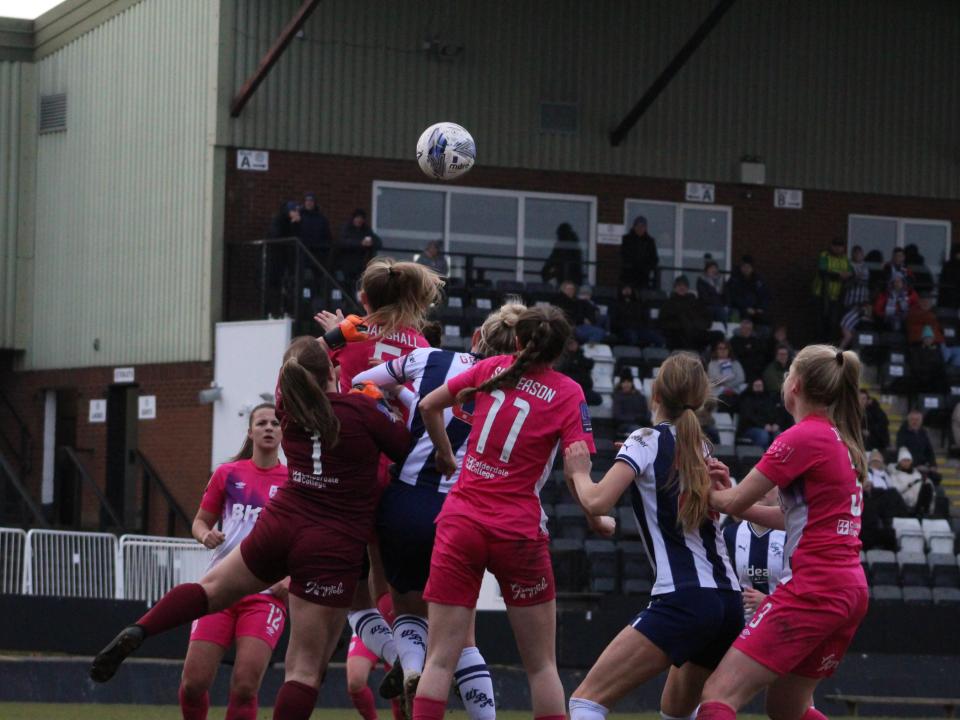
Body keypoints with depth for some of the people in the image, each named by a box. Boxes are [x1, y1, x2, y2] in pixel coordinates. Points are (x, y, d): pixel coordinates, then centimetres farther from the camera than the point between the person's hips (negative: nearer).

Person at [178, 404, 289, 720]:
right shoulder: (228, 474, 10)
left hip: (267, 592, -2)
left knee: (245, 686, -15)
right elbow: (200, 521, 17)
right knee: (193, 682, -7)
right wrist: (206, 535, -6)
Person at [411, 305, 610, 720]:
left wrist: (445, 457, 28)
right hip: (518, 531, -2)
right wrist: (598, 522, 6)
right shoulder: (567, 394, -2)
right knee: (541, 665, 10)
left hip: (460, 522, 2)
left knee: (440, 659, 0)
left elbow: (428, 406, 14)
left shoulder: (493, 368, 6)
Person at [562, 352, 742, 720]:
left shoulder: (646, 442, -3)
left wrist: (579, 473, 5)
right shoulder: (702, 448, 16)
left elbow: (597, 501, -14)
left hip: (683, 601, -7)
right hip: (729, 601, 7)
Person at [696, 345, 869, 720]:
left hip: (813, 588, -9)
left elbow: (734, 502, -8)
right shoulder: (842, 441, 15)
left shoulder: (803, 437, -11)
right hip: (850, 589, 9)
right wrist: (731, 494, 9)